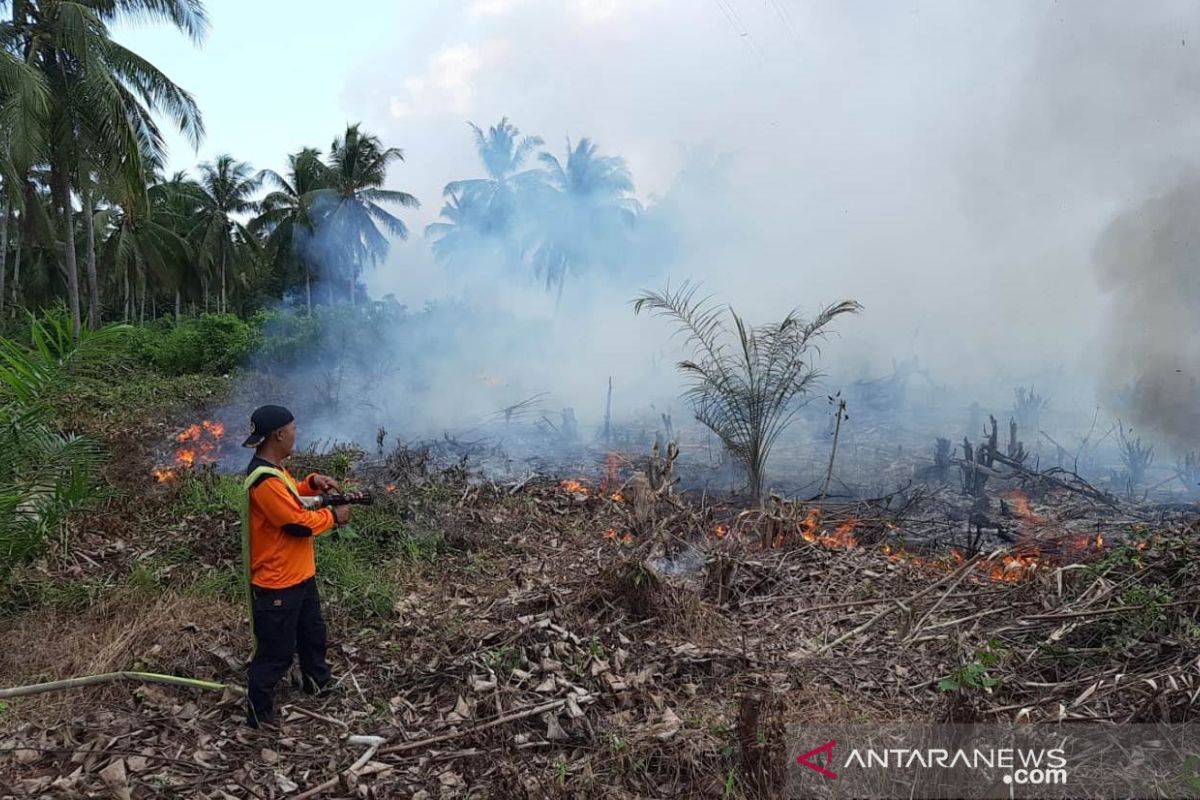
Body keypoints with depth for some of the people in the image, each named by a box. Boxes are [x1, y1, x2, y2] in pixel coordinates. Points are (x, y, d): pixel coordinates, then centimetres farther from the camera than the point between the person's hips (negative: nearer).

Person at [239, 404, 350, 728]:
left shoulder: (273, 469, 4)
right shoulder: (264, 480, -28)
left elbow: (290, 495, 23)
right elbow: (299, 523, -26)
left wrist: (313, 483, 5)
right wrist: (333, 516, -11)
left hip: (299, 575, 11)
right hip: (277, 584, -11)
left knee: (313, 632, 28)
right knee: (276, 652, 3)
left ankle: (317, 681, 48)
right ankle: (259, 714, 19)